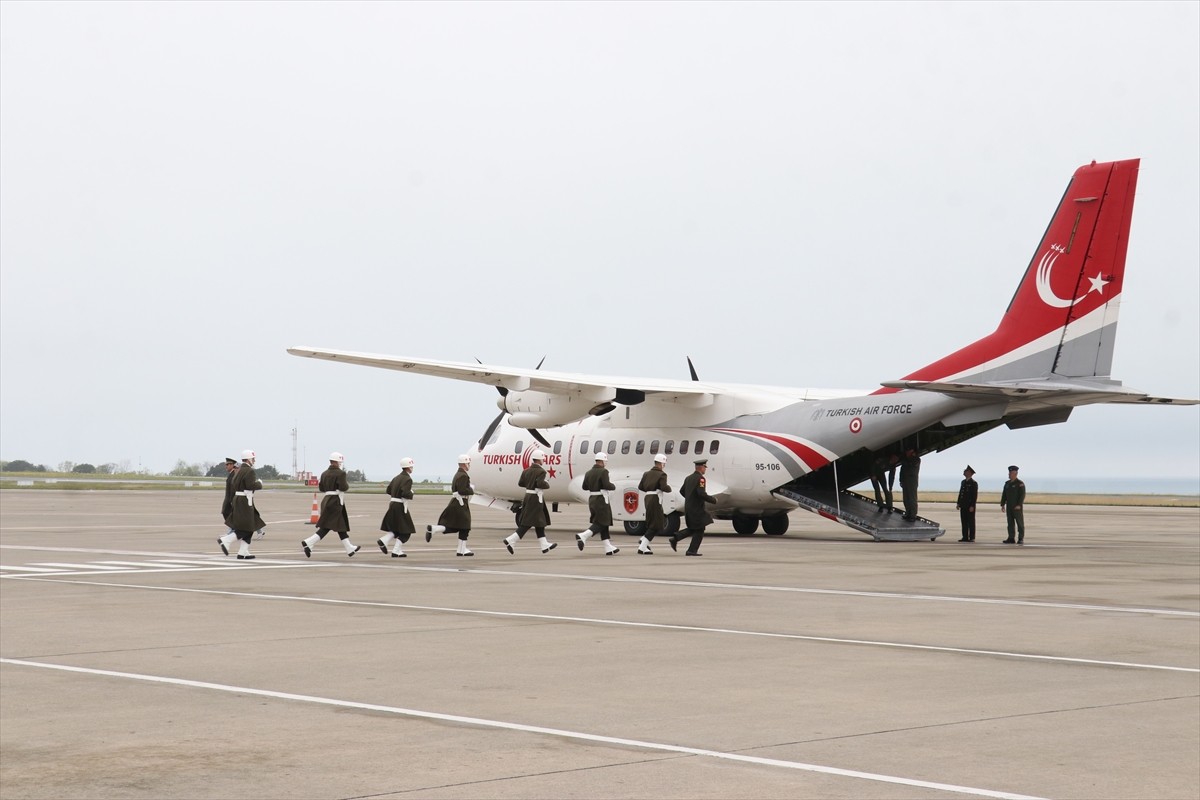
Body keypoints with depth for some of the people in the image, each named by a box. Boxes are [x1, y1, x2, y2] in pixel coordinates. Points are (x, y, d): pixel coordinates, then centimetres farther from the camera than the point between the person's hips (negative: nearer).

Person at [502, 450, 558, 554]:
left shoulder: (527, 470, 8)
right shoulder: (541, 471, -14)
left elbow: (520, 483, 8)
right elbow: (540, 484, -26)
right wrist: (547, 484, -7)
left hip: (528, 496, 9)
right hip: (535, 499, -9)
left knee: (540, 522, 16)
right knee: (528, 522, -7)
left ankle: (545, 546, 22)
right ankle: (510, 540, -14)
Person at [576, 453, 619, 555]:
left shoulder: (588, 473, 9)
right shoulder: (603, 472, -13)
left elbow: (584, 487, 10)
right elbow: (607, 485, -22)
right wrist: (613, 486, -2)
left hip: (591, 500, 8)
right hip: (601, 500, -8)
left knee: (603, 524, 12)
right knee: (601, 523, -3)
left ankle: (608, 548, 13)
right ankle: (582, 536, -20)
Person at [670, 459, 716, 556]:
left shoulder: (688, 478, 11)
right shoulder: (700, 478, -16)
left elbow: (682, 491, 18)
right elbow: (701, 493, -25)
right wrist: (713, 500, -12)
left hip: (688, 508, 8)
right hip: (697, 509, -8)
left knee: (692, 529, 19)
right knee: (699, 530, 2)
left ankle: (675, 539, 6)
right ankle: (692, 551, 0)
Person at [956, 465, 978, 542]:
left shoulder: (973, 483, -8)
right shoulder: (963, 482, 15)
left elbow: (975, 495, -12)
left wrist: (972, 506, -18)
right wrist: (958, 503, 12)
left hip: (970, 506, -7)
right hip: (963, 505, 7)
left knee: (971, 521, -3)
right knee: (964, 521, 6)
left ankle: (971, 537, -1)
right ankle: (965, 537, 8)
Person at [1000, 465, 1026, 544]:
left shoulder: (1020, 483, -9)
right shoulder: (1007, 483, 12)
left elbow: (1022, 495, -16)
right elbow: (1004, 495, 13)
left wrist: (1019, 505, -23)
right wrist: (1002, 504, 6)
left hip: (1017, 507, -7)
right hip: (1009, 507, 7)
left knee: (1020, 523, -3)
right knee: (1010, 523, 5)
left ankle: (1021, 539, -1)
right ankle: (1011, 539, 6)